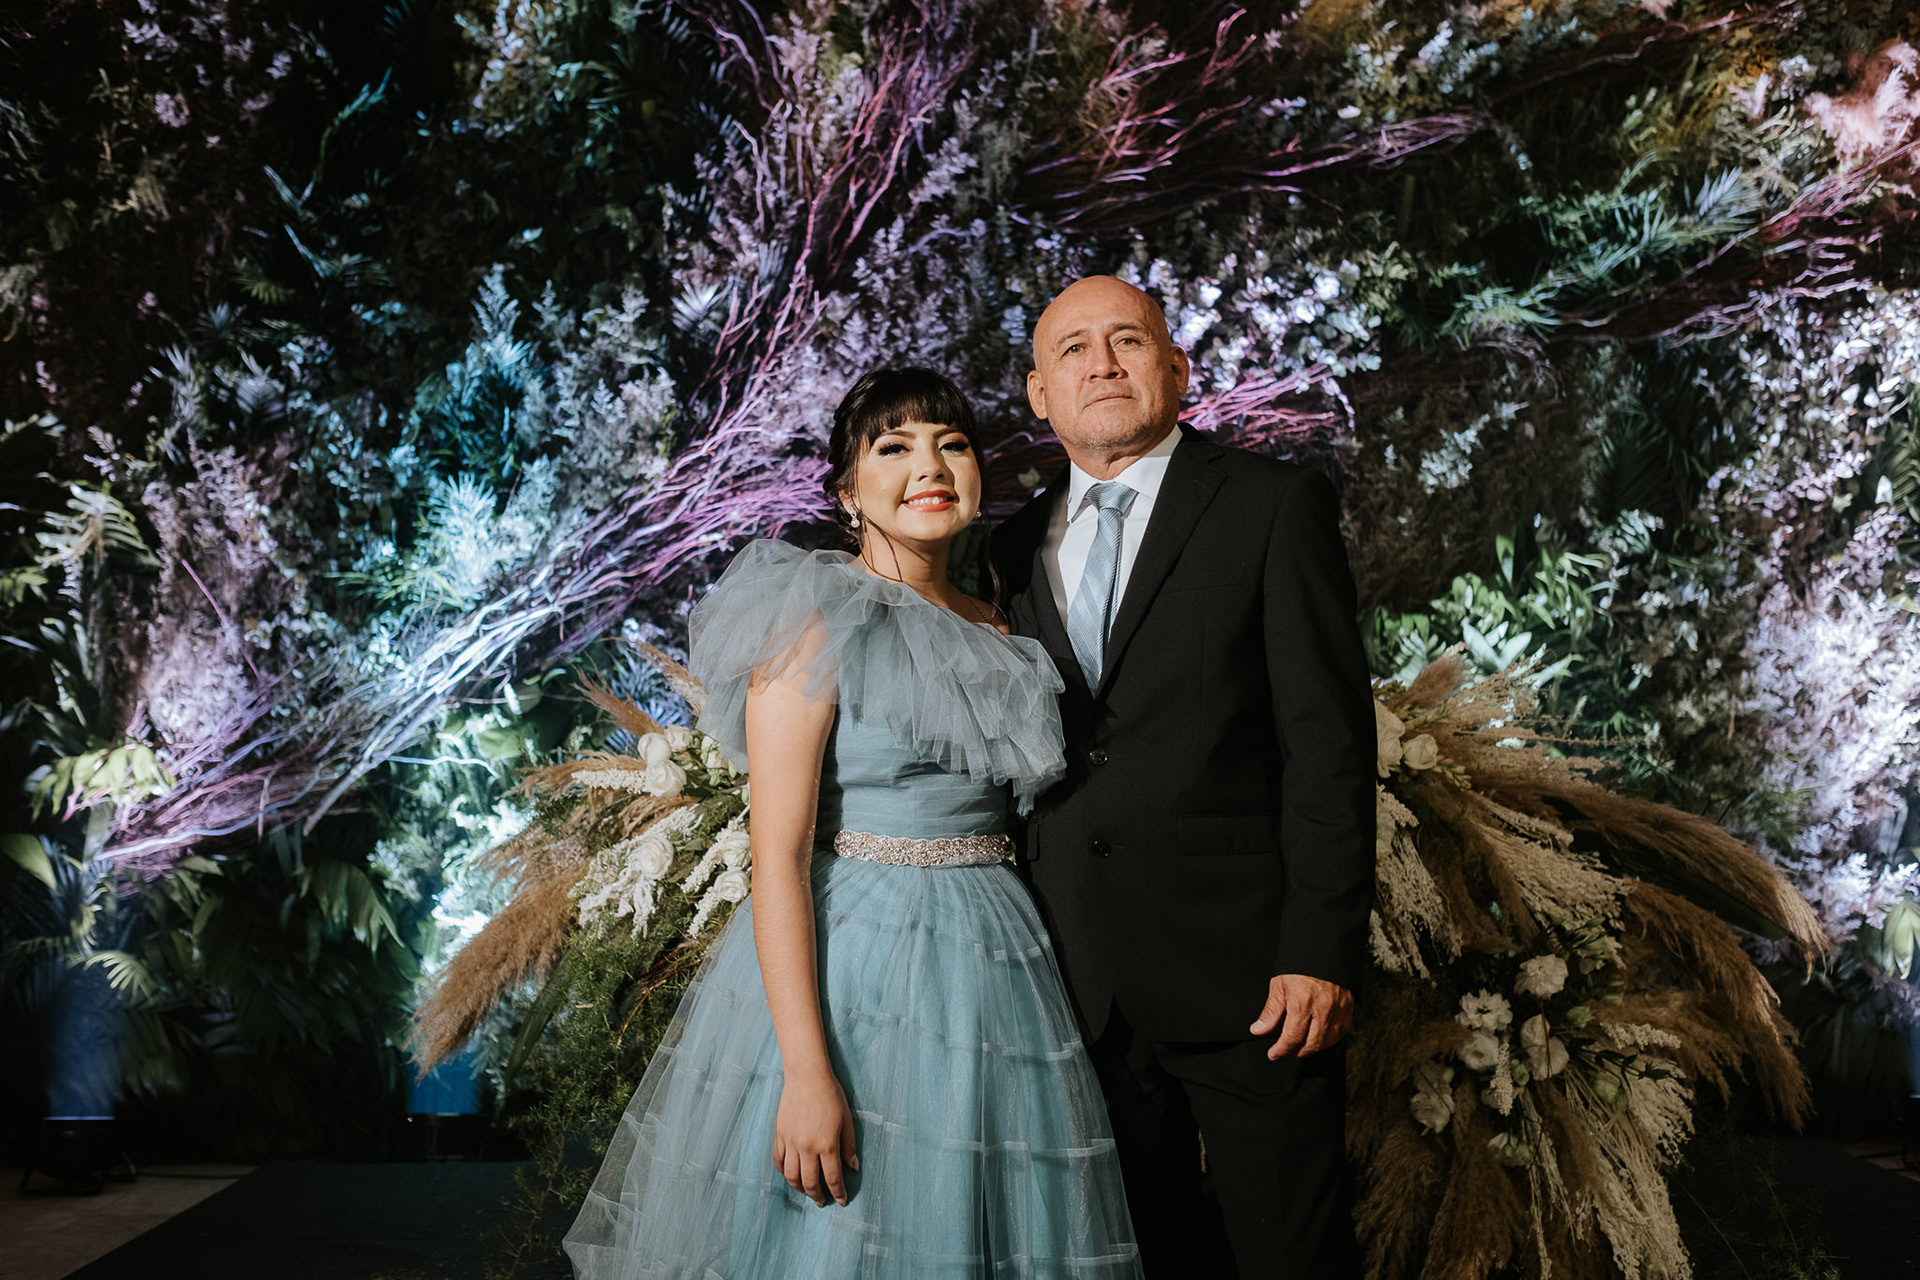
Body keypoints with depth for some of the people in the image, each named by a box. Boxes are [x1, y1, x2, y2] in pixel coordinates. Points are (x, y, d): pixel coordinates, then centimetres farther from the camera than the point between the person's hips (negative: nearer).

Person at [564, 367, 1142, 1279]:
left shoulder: (995, 632, 10)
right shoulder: (819, 622, -10)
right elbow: (778, 854, -16)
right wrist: (805, 1068, -22)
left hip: (992, 963, 6)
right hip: (844, 960, -6)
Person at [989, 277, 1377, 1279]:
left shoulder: (1276, 506, -2)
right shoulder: (1018, 548, 12)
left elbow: (1328, 740, -8)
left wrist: (1320, 951, -14)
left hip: (1244, 967, -4)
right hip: (1081, 976, 4)